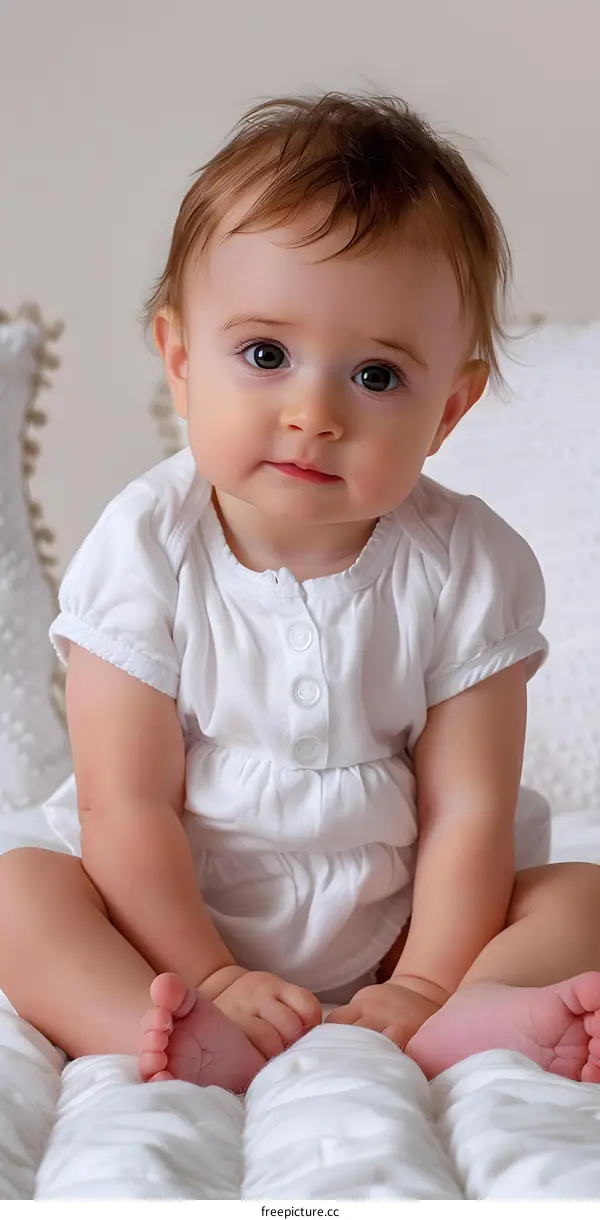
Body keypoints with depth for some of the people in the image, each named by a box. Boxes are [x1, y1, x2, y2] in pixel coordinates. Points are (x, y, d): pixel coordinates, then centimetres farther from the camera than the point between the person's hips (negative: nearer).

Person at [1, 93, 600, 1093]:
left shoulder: (468, 570, -12)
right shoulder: (147, 549, -15)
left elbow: (466, 812, -11)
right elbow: (126, 805, -14)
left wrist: (424, 989, -20)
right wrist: (207, 980, -19)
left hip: (385, 942, 1)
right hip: (168, 925, 0)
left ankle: (461, 1030, -42)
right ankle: (196, 1048, -43)